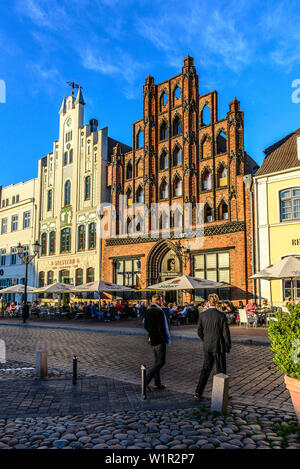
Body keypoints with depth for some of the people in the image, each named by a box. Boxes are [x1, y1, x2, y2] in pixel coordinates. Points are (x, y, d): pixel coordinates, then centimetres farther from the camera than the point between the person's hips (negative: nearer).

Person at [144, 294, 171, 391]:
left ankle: (157, 383, 23)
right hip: (159, 339, -9)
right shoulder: (159, 311, -19)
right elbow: (161, 327, -21)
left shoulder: (148, 310, 7)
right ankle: (147, 380, -8)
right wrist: (166, 339, -11)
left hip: (152, 339, 9)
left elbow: (145, 326, 13)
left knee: (157, 361, 16)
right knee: (161, 362, -2)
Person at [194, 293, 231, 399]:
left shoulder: (202, 315, -5)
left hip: (207, 346, 3)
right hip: (219, 346, -3)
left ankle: (198, 392, 11)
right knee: (220, 370, 12)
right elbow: (226, 333, -9)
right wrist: (228, 347, 3)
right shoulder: (221, 315, -13)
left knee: (206, 368, 15)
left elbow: (199, 332, 1)